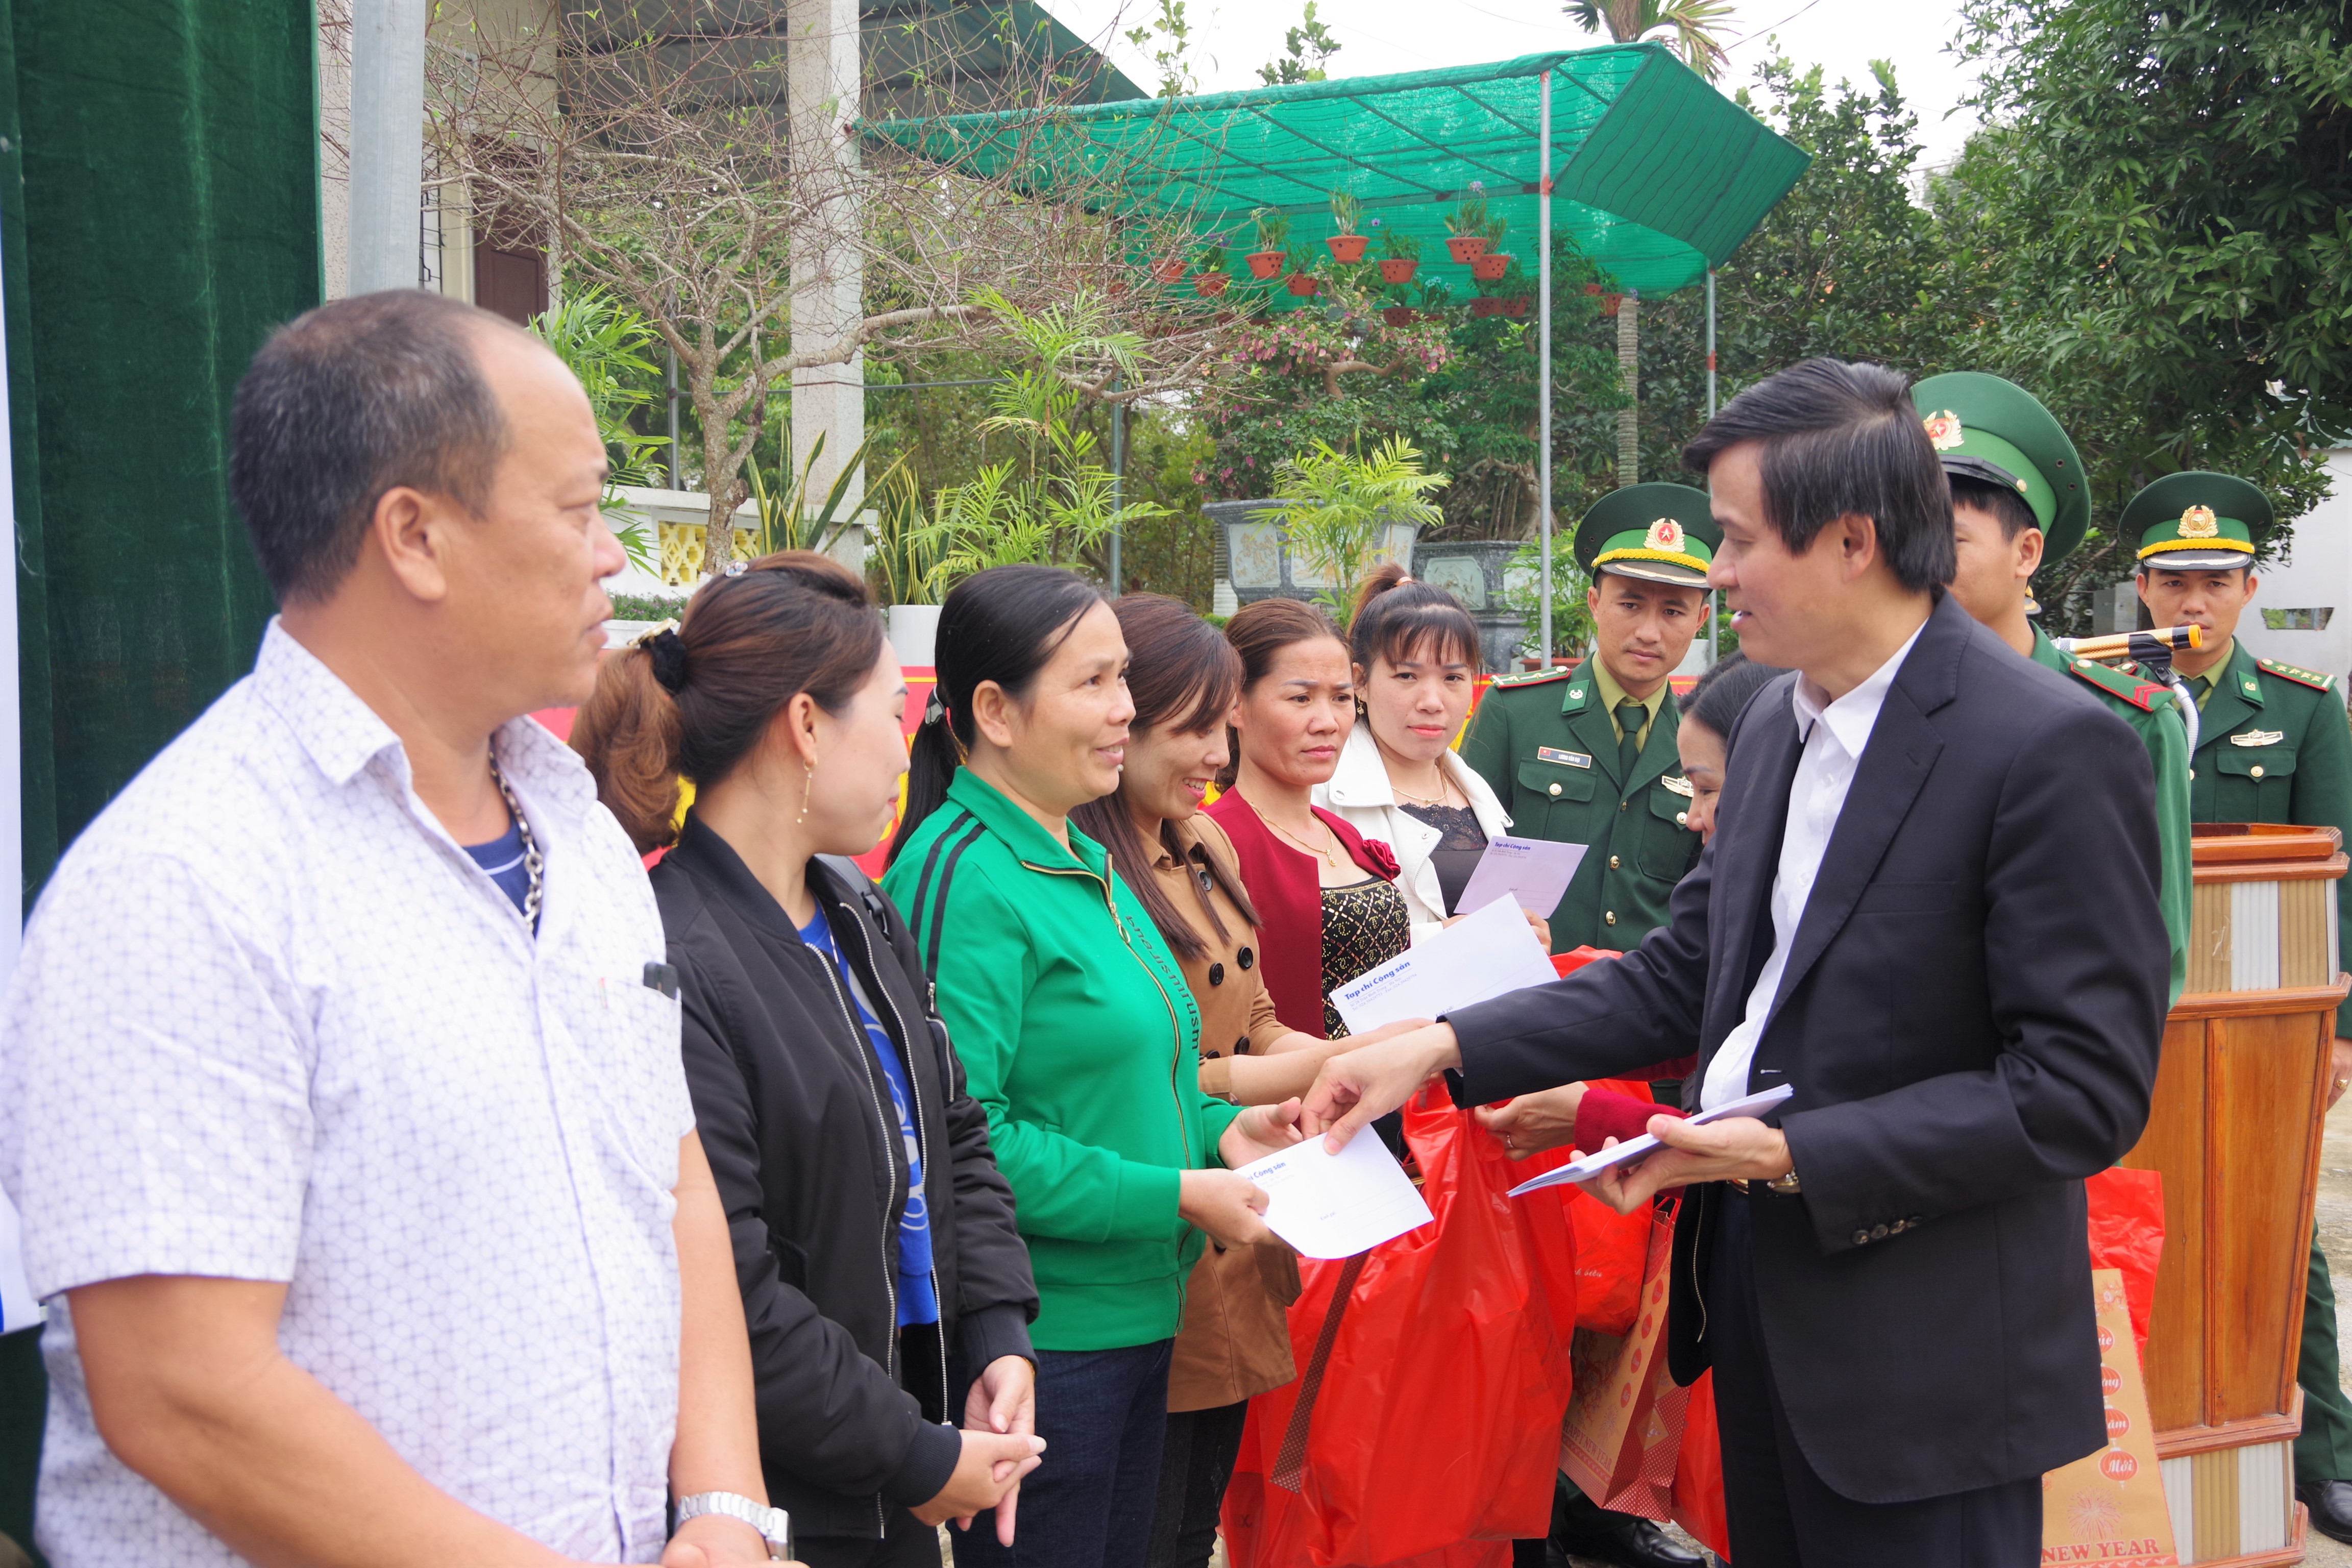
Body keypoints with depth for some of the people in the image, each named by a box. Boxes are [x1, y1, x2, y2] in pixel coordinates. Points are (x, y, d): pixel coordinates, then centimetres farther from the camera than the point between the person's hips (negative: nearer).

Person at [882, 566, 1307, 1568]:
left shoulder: (1085, 863, 12)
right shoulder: (961, 876, -18)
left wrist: (1215, 1129, 4)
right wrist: (1175, 1196, -21)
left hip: (1135, 1317, 9)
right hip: (1034, 1336, -9)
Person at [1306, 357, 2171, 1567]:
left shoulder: (2055, 749, -18)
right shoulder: (1775, 723, 8)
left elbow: (2085, 1089, -19)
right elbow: (1686, 973, 12)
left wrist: (1796, 1155, -22)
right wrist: (1442, 1049, 3)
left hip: (1924, 1357, -7)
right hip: (1754, 1284, 7)